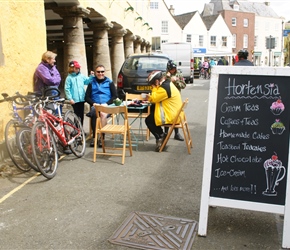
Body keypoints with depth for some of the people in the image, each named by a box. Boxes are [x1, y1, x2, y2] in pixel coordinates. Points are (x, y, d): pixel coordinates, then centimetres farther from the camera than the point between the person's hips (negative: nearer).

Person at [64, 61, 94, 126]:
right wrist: (70, 98, -14)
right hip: (75, 100, -4)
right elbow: (67, 89, -8)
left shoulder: (81, 76, 7)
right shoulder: (69, 78, -5)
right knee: (77, 115, 1)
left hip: (82, 99, 4)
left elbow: (88, 81, 14)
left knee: (81, 115, 11)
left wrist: (91, 76, -2)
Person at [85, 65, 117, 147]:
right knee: (94, 113, -36)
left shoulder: (109, 82, 15)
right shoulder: (92, 82, 18)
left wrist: (107, 103, -8)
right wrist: (93, 103, -5)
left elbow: (115, 96, 9)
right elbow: (87, 97, 14)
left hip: (107, 105, -1)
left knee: (103, 114, -36)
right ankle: (94, 137, -29)